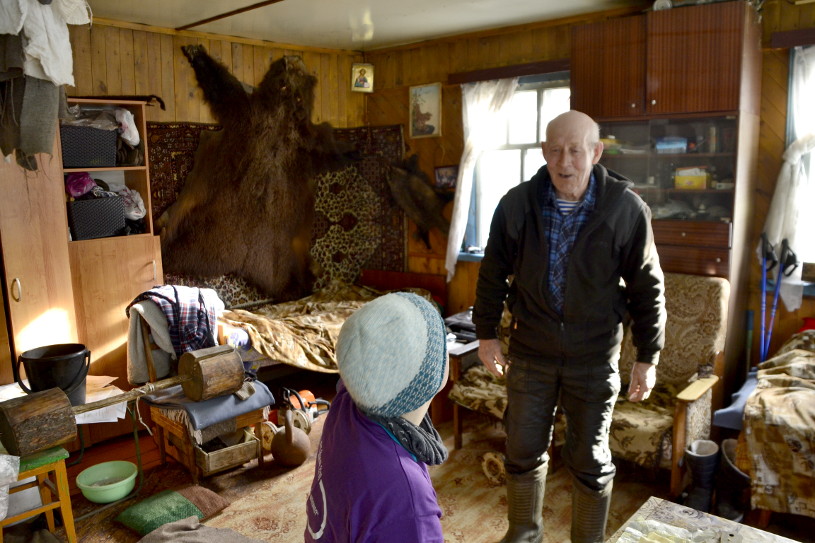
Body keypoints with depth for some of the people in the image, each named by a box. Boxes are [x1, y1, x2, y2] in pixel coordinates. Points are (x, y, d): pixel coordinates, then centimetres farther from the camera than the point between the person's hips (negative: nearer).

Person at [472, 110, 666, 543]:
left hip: (594, 357, -1)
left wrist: (648, 357, -2)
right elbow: (493, 274, 3)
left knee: (591, 460, 12)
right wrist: (486, 334, 5)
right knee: (523, 453, 14)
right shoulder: (516, 205, -9)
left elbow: (647, 287, -4)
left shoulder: (627, 209, -12)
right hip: (530, 351, 2)